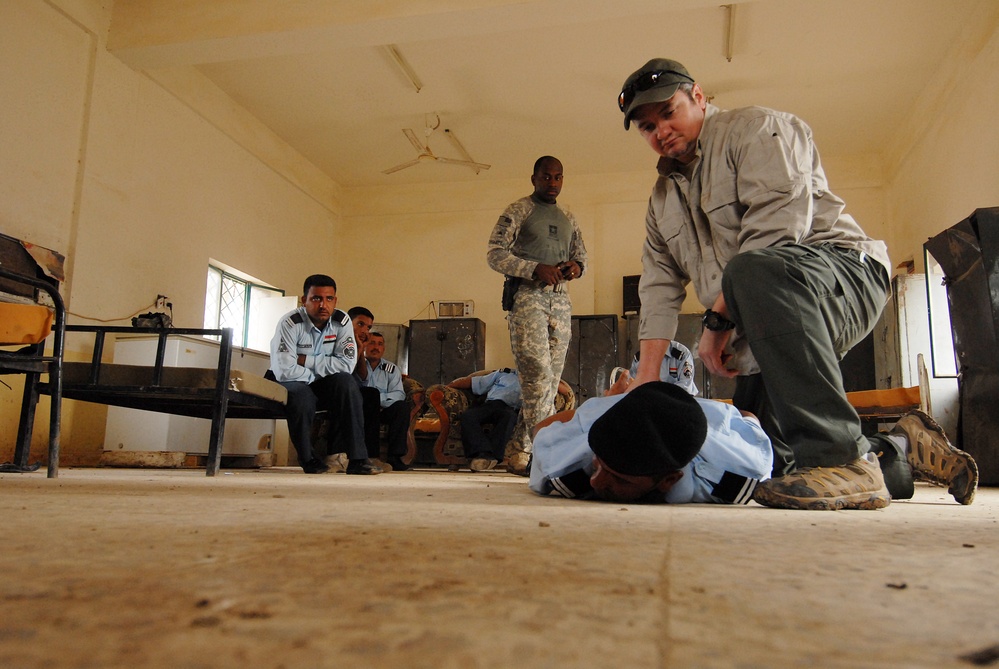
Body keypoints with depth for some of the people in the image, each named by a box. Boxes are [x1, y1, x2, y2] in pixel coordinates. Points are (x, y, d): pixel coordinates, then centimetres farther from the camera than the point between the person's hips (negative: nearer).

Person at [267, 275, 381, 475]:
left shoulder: (342, 321, -9)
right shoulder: (290, 323, -21)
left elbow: (347, 364, -18)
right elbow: (284, 371, -29)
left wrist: (306, 361, -21)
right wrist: (317, 373, -17)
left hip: (322, 386, 3)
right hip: (292, 385, -3)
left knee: (346, 382, -26)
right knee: (300, 394, -35)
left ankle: (357, 459, -26)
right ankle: (309, 460, -12)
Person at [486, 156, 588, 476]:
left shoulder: (567, 218, 22)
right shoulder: (518, 211, 4)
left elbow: (581, 254, 27)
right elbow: (494, 254, -4)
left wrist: (576, 266, 1)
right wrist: (535, 269, -17)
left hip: (560, 300, 6)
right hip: (527, 297, -6)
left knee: (550, 381, 2)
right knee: (539, 376, -16)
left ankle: (519, 453, 9)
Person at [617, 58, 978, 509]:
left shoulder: (757, 129, -3)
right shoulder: (662, 199, 18)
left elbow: (776, 226, -19)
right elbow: (659, 290, 8)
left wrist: (718, 319, -20)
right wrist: (645, 383, -2)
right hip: (764, 341, 8)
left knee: (754, 271, -40)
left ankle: (839, 458, -36)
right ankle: (900, 450, 25)